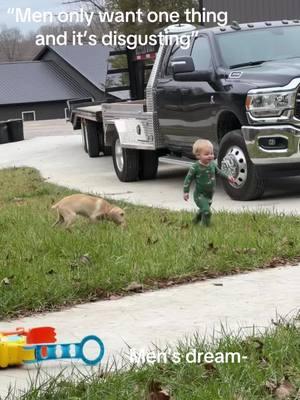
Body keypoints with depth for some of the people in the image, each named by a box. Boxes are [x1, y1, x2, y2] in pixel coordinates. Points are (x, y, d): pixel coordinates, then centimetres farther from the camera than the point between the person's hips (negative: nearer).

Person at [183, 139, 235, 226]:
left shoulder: (213, 164, -6)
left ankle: (196, 220, 53)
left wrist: (228, 177, 12)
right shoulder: (195, 167, -22)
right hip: (200, 195, -6)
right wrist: (186, 191, -16)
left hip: (210, 194, 6)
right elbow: (188, 179, -13)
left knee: (203, 211, 26)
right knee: (206, 212, -24)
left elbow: (218, 171, 15)